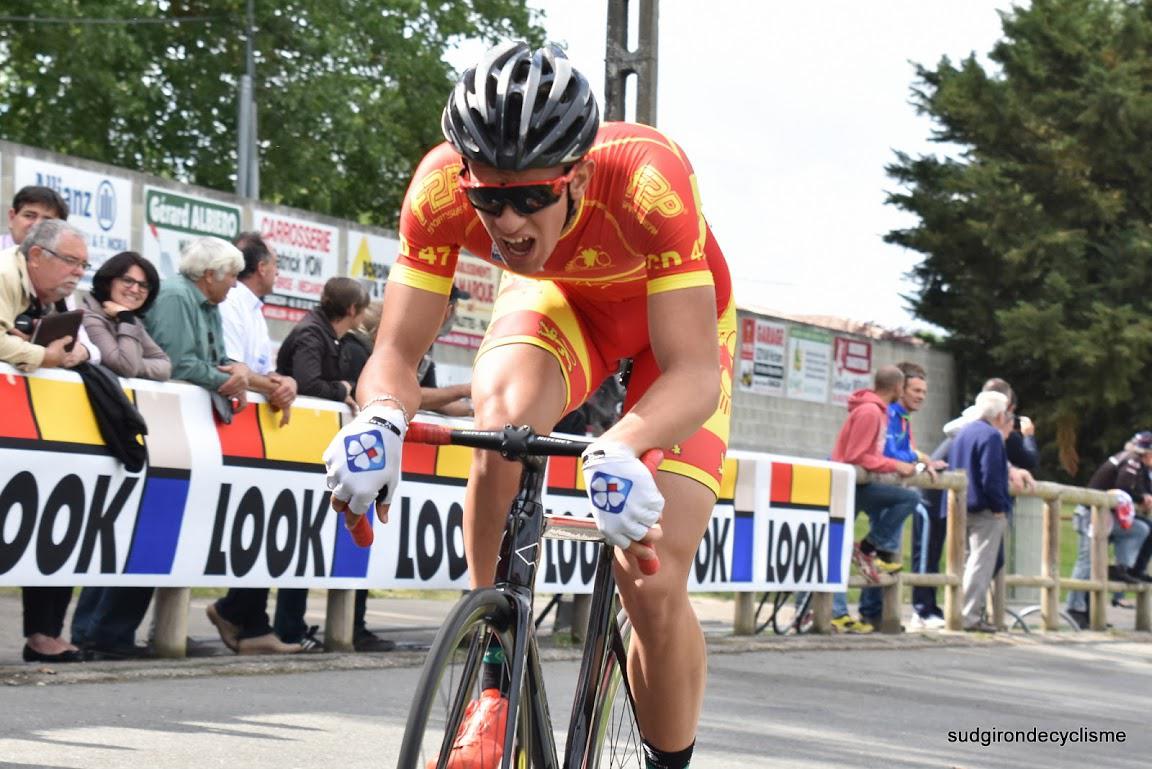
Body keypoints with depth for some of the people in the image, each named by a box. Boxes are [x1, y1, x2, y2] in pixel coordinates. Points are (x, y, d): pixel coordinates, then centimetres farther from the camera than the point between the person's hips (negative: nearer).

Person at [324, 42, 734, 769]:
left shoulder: (649, 181, -41)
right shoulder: (441, 188, -32)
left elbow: (694, 373, -44)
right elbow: (397, 354, -29)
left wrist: (622, 449, -64)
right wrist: (381, 420, -52)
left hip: (675, 315, -2)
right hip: (558, 299, 2)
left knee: (654, 584, -15)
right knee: (503, 414, -34)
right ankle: (498, 689, -17)